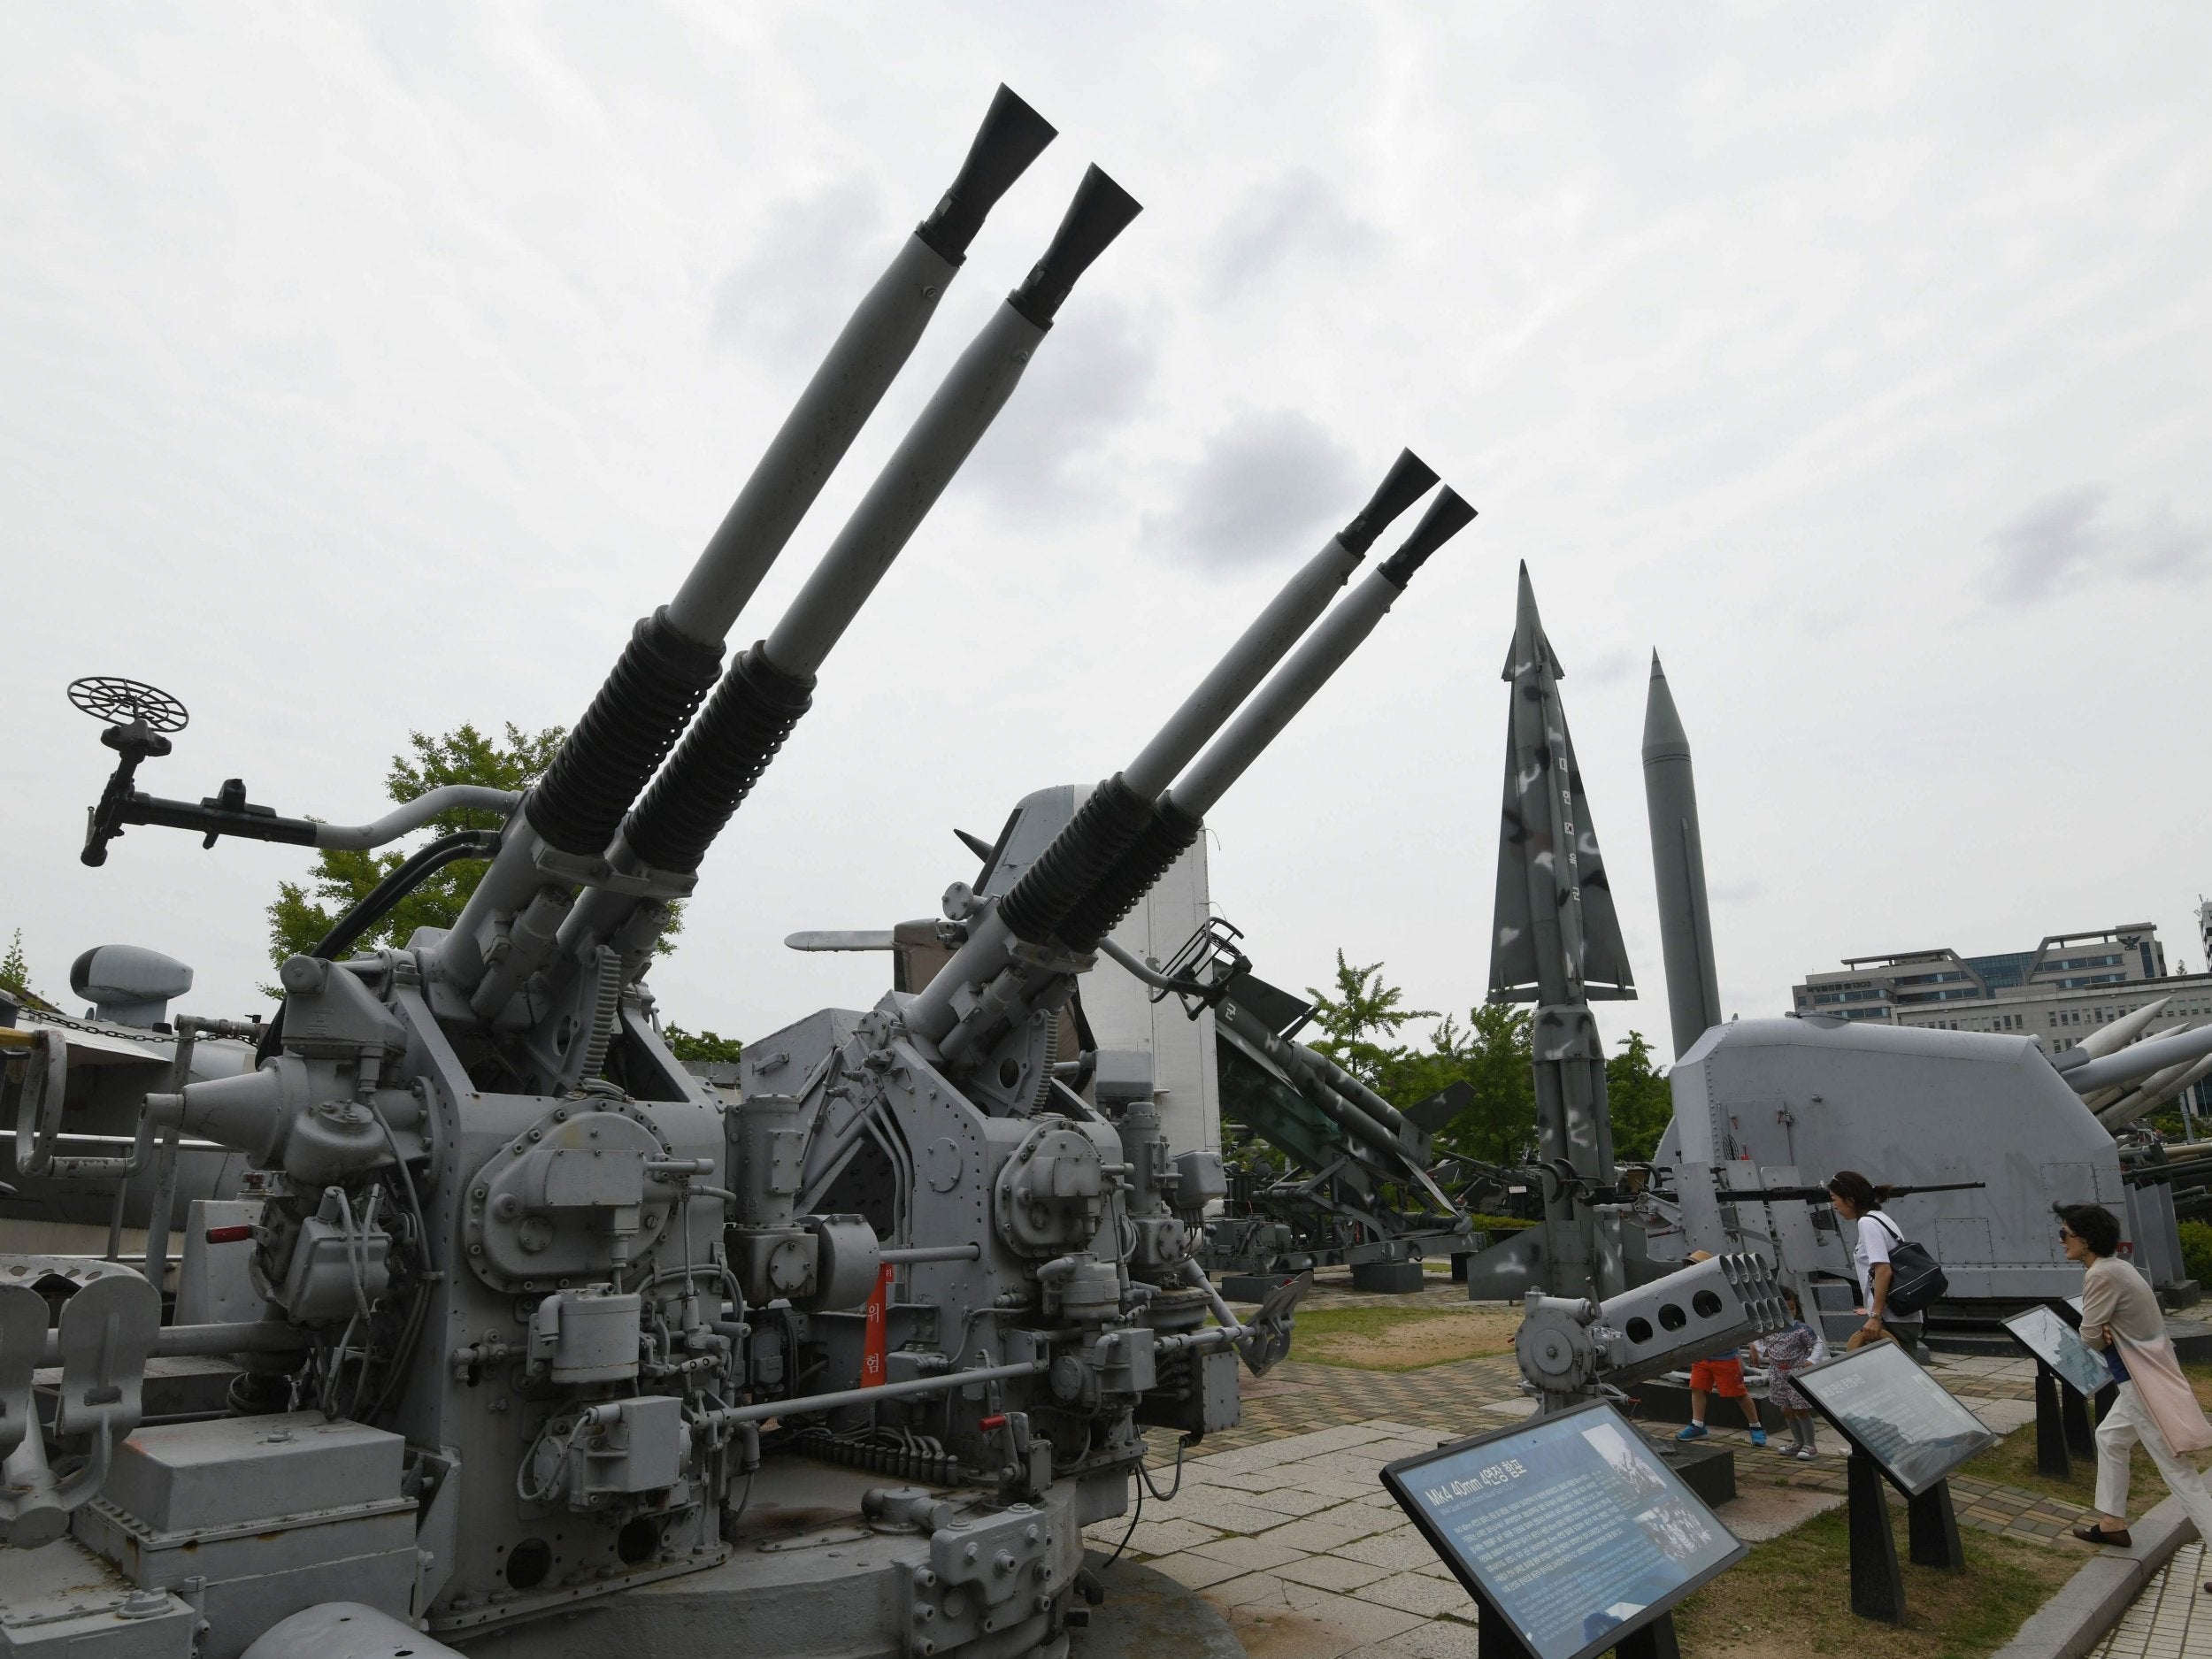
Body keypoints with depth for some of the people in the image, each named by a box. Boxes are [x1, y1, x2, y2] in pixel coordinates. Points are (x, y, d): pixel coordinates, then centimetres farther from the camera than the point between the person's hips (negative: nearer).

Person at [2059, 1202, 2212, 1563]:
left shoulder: (2101, 1275, -23)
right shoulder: (2116, 1265, 7)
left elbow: (2090, 1336, -18)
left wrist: (2104, 1338, 3)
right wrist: (2107, 1332, -6)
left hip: (2143, 1382, -10)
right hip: (2148, 1374, 10)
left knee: (2178, 1471, -5)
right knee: (2109, 1439, 22)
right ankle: (2113, 1524, 32)